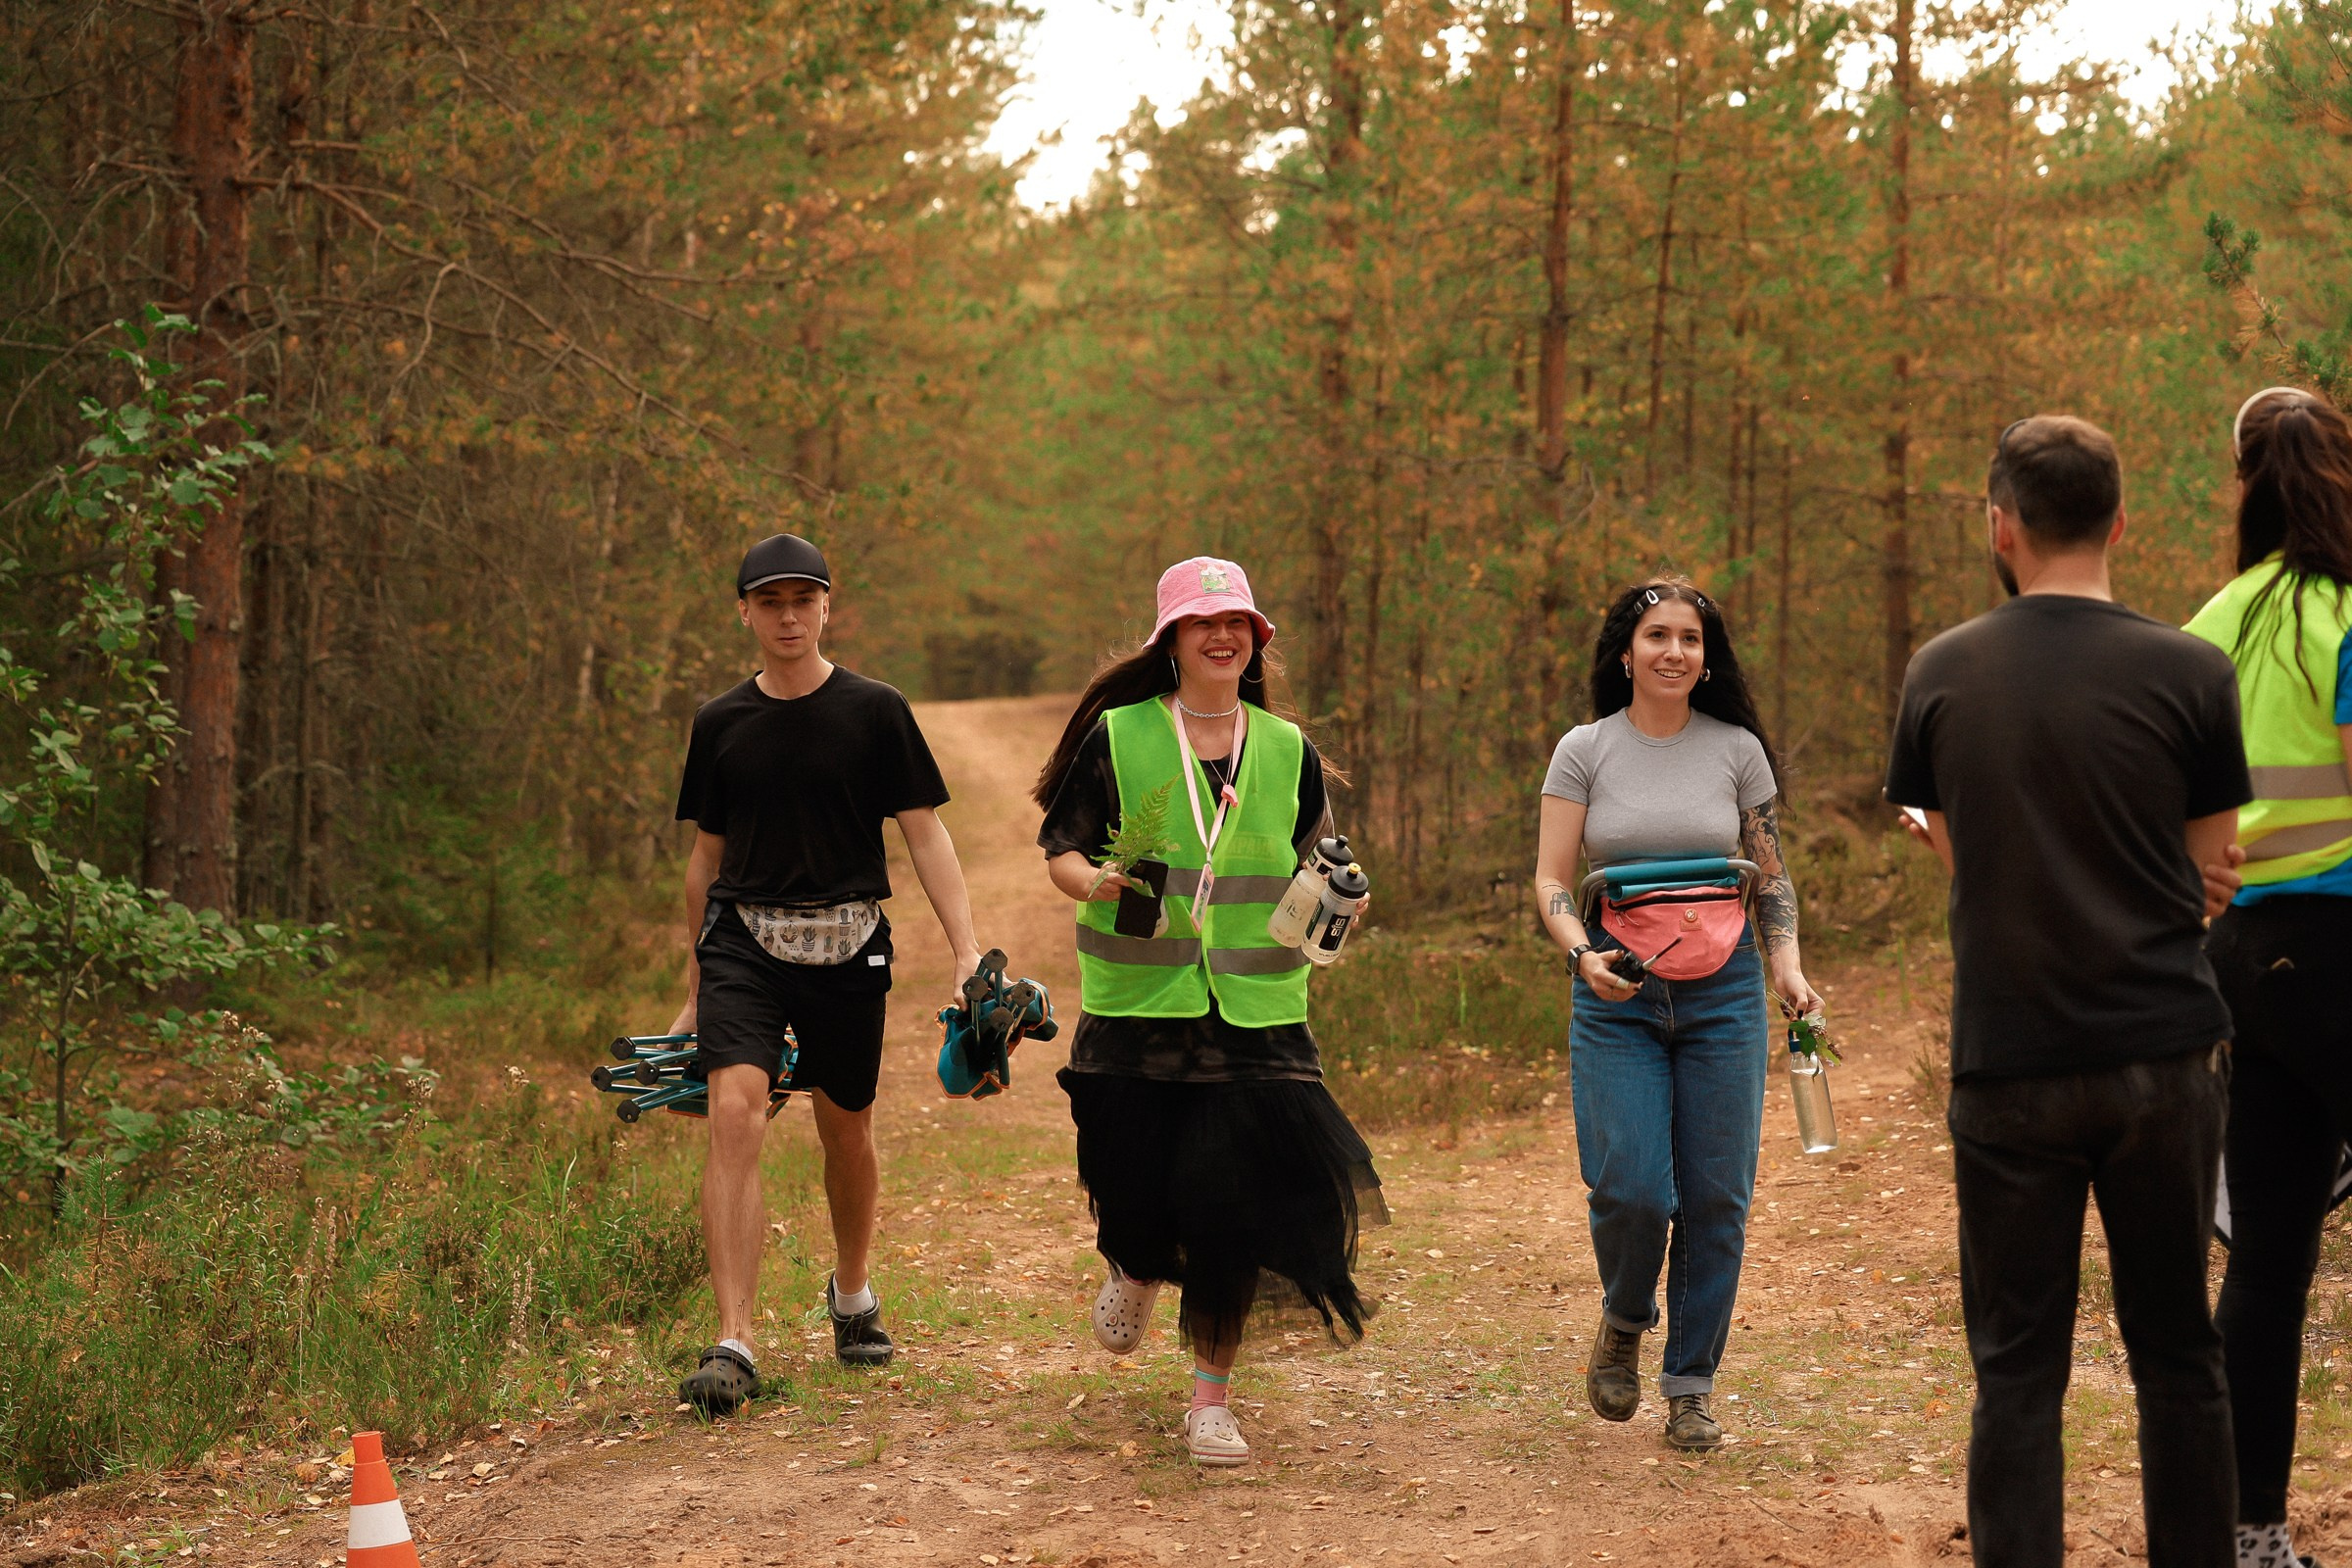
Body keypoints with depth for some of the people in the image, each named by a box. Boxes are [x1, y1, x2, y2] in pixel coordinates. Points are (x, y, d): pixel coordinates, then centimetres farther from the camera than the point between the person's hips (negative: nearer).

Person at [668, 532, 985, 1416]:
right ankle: (734, 1346, -21)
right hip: (743, 941, 0)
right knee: (735, 1113, -18)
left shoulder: (874, 713, 1)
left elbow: (924, 836, 0)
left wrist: (967, 952, -11)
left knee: (847, 1131, 11)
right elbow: (707, 856, 15)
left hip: (846, 946, 0)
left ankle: (852, 1292, 41)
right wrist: (694, 995, 18)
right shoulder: (720, 724, 7)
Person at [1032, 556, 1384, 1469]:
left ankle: (1211, 1399, 9)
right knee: (1134, 1193, 2)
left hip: (1255, 1014, 1)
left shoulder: (1287, 751, 10)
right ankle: (1136, 1272, 42)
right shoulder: (1118, 737, 2)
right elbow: (1059, 847, 4)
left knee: (1236, 1204, -6)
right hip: (1136, 1008, -1)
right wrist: (1092, 881, -19)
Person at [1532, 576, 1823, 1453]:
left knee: (1716, 1199, -1)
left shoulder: (1737, 749, 5)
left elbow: (1771, 876, 12)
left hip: (1722, 992, 1)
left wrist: (1786, 962, -3)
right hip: (1617, 995, -1)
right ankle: (1624, 1323, 21)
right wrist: (1582, 953, -18)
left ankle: (1692, 1387, 14)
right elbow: (1551, 880, 0)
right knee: (1630, 1190, -12)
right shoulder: (1585, 750, 2)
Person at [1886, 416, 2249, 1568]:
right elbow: (2209, 869, 3)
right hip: (2163, 1053, 0)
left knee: (2017, 1368, 5)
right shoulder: (2189, 673, -4)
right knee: (2176, 1353, 11)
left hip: (2008, 1062, 0)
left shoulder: (1942, 674, 0)